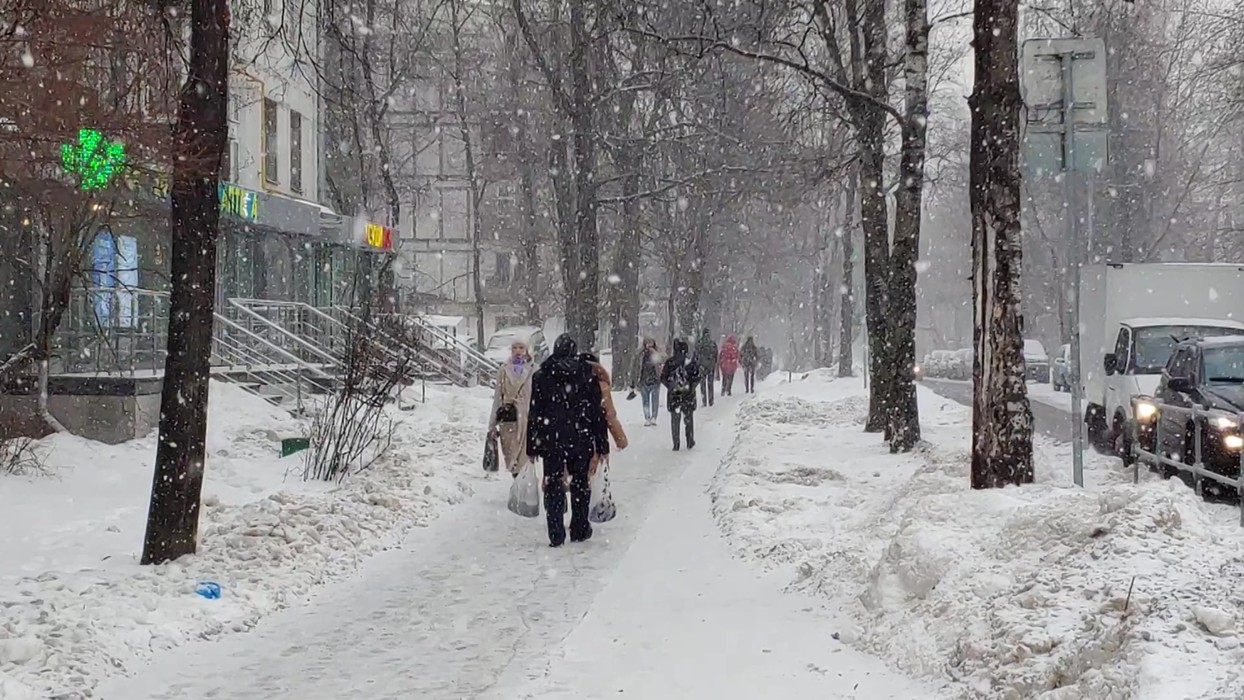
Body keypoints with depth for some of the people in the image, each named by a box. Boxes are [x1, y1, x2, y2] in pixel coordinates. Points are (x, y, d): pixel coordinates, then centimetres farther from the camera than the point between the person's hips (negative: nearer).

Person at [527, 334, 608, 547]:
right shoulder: (588, 375, -1)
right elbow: (598, 412, 0)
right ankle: (580, 530, 19)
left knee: (553, 486, 3)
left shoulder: (541, 376, -1)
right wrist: (602, 444, 5)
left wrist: (532, 446, 6)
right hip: (581, 440, 1)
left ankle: (556, 535, -2)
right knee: (580, 484, 15)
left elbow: (533, 415, 1)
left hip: (551, 441, 0)